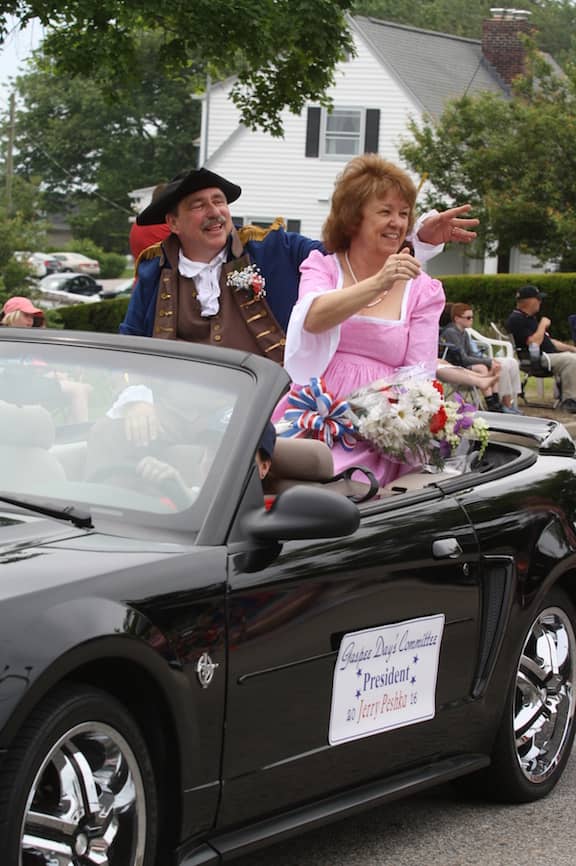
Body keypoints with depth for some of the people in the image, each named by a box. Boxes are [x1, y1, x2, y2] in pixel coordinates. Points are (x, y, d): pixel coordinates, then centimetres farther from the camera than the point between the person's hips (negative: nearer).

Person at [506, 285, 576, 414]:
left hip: (549, 356, 10)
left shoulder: (531, 318, 22)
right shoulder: (516, 319, -10)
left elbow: (548, 341, 26)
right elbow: (534, 343, -22)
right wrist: (543, 325, -10)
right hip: (536, 359, -10)